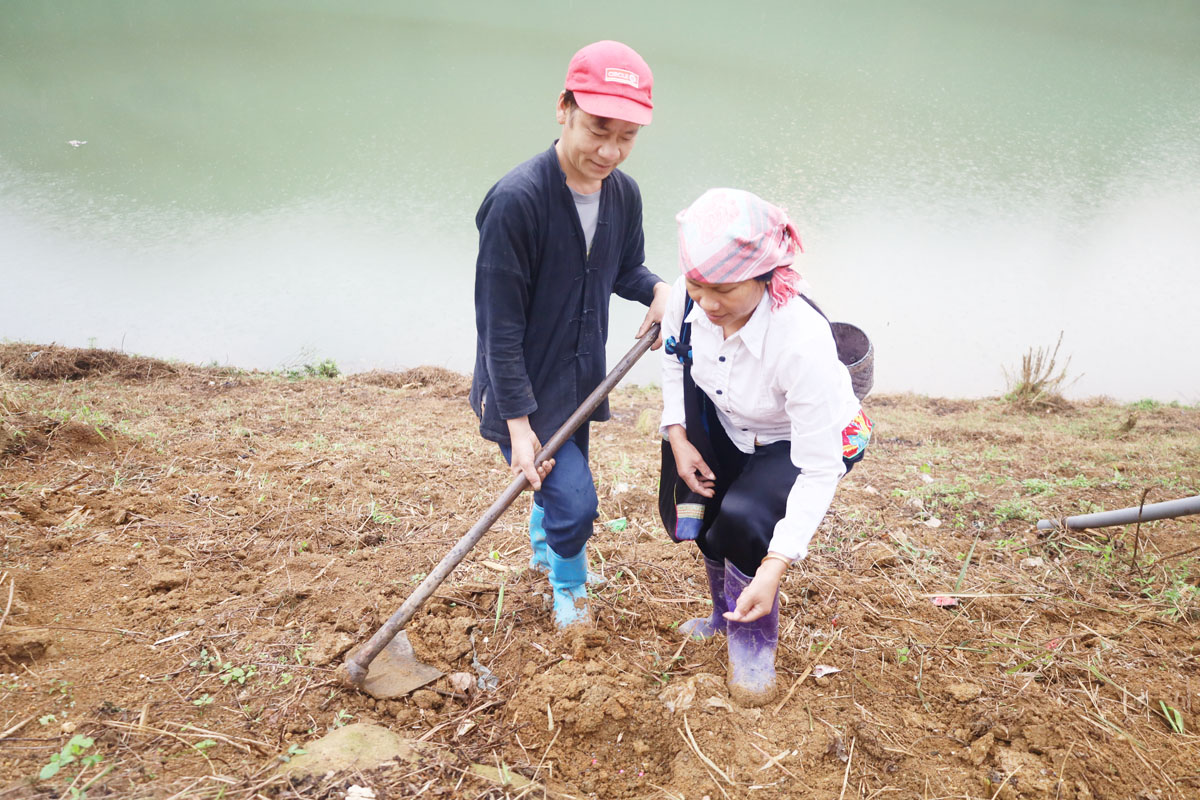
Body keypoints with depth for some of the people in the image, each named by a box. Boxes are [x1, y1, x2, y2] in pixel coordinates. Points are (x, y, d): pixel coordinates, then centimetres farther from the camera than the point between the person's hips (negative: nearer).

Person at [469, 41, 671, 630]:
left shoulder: (623, 194, -6)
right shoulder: (516, 200, -27)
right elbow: (499, 324, -24)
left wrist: (657, 289, -12)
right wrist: (518, 425, -23)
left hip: (578, 380, 7)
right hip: (522, 389, -6)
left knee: (561, 483, 25)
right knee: (574, 500, -8)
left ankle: (544, 551, 58)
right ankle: (568, 590, 26)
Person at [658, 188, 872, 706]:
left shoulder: (803, 341, -40)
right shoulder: (688, 297, -24)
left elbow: (818, 470, -34)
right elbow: (674, 358, 1)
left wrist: (773, 570, -38)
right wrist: (678, 439, -6)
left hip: (800, 443, -5)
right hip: (726, 425, 6)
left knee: (742, 518, -26)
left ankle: (753, 641, 1)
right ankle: (726, 613, 27)